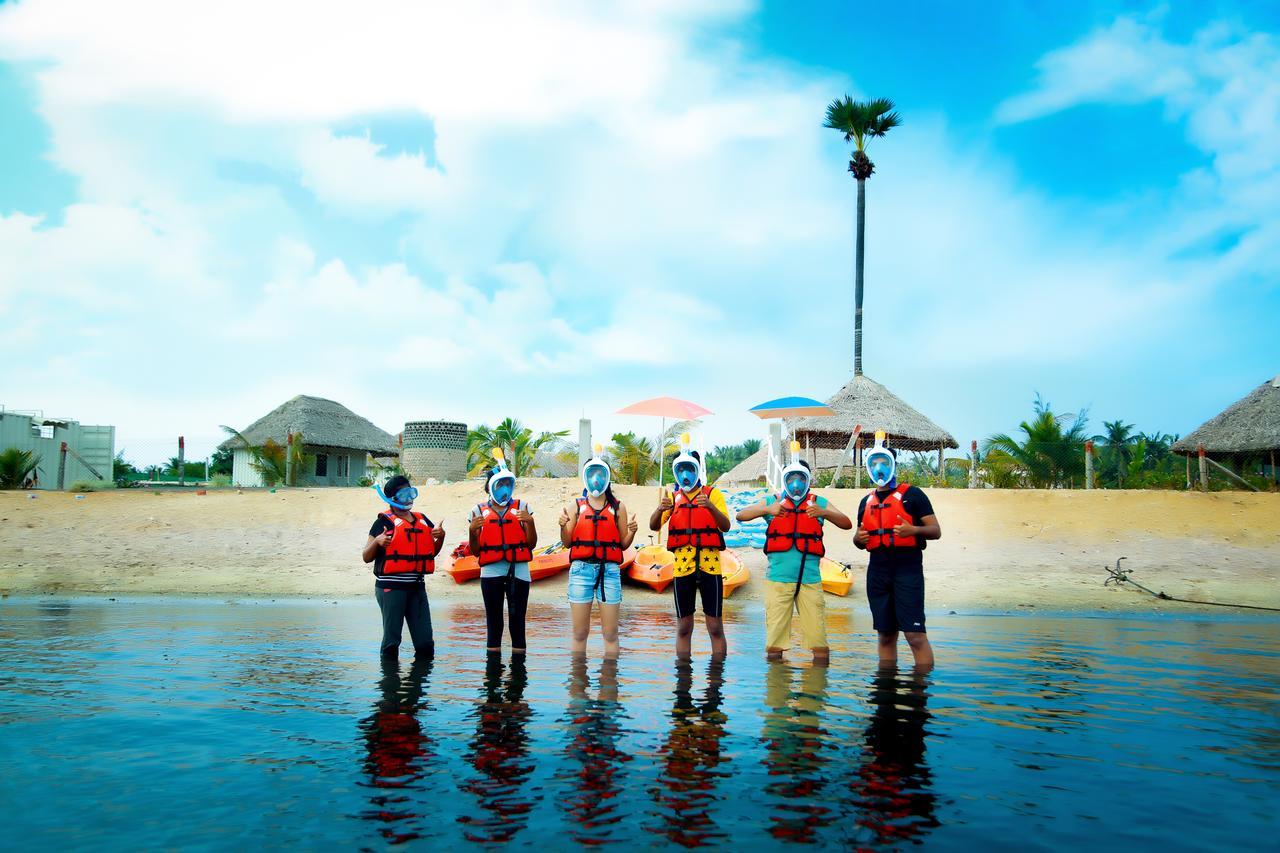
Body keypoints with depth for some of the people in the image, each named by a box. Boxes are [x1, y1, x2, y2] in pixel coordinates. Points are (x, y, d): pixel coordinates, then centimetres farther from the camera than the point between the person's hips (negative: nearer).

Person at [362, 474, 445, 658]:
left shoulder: (422, 520, 14)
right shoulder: (384, 521, -2)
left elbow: (431, 552, 24)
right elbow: (366, 557, -2)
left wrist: (440, 537, 4)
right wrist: (377, 541, -21)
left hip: (417, 586, 5)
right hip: (390, 588, -5)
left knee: (426, 644, 5)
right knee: (391, 642, 1)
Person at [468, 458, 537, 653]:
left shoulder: (521, 507, 8)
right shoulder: (480, 511, 9)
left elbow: (531, 544, 4)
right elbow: (475, 551, 9)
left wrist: (530, 522, -12)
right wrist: (472, 531, -8)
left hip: (518, 572, 0)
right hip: (491, 573, 1)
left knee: (517, 621, -1)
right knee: (494, 622, 4)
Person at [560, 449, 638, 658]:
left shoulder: (618, 507, 10)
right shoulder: (576, 506, 11)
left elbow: (623, 544, 11)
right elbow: (567, 542, 9)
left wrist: (631, 532, -9)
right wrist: (563, 526, -10)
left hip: (610, 570, 0)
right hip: (581, 569, 0)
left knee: (610, 634, -1)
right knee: (580, 633, 1)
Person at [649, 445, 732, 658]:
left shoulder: (713, 494, 5)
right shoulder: (672, 497, 11)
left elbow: (725, 526, -7)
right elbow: (654, 526, 0)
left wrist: (711, 507, -25)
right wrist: (660, 509, -21)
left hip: (710, 565, -2)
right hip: (682, 566, 2)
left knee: (715, 627, 1)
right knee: (683, 627, 7)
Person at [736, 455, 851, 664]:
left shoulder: (819, 503, 12)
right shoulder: (773, 501, 11)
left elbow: (846, 524, 2)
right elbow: (741, 515, 2)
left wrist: (824, 513, -16)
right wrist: (767, 510, -15)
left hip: (810, 579, 0)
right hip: (778, 578, 0)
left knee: (818, 638, -1)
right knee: (774, 641, 1)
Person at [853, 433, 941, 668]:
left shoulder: (912, 495, 1)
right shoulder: (867, 501, 17)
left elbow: (935, 531, -2)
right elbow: (861, 540, 24)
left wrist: (913, 530, -21)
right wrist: (858, 539, 0)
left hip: (907, 569, -5)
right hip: (878, 571, 5)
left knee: (915, 634, -10)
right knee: (885, 635, 10)